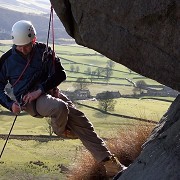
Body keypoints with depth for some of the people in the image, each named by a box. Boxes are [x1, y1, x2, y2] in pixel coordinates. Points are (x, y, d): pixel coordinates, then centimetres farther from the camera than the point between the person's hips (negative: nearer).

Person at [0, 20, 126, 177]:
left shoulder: (43, 51, 5)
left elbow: (60, 74, 3)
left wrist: (40, 90, -12)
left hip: (49, 92, 3)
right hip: (29, 100, -3)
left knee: (82, 124, -13)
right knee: (60, 107, -36)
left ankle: (112, 166, -11)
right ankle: (60, 130, 2)